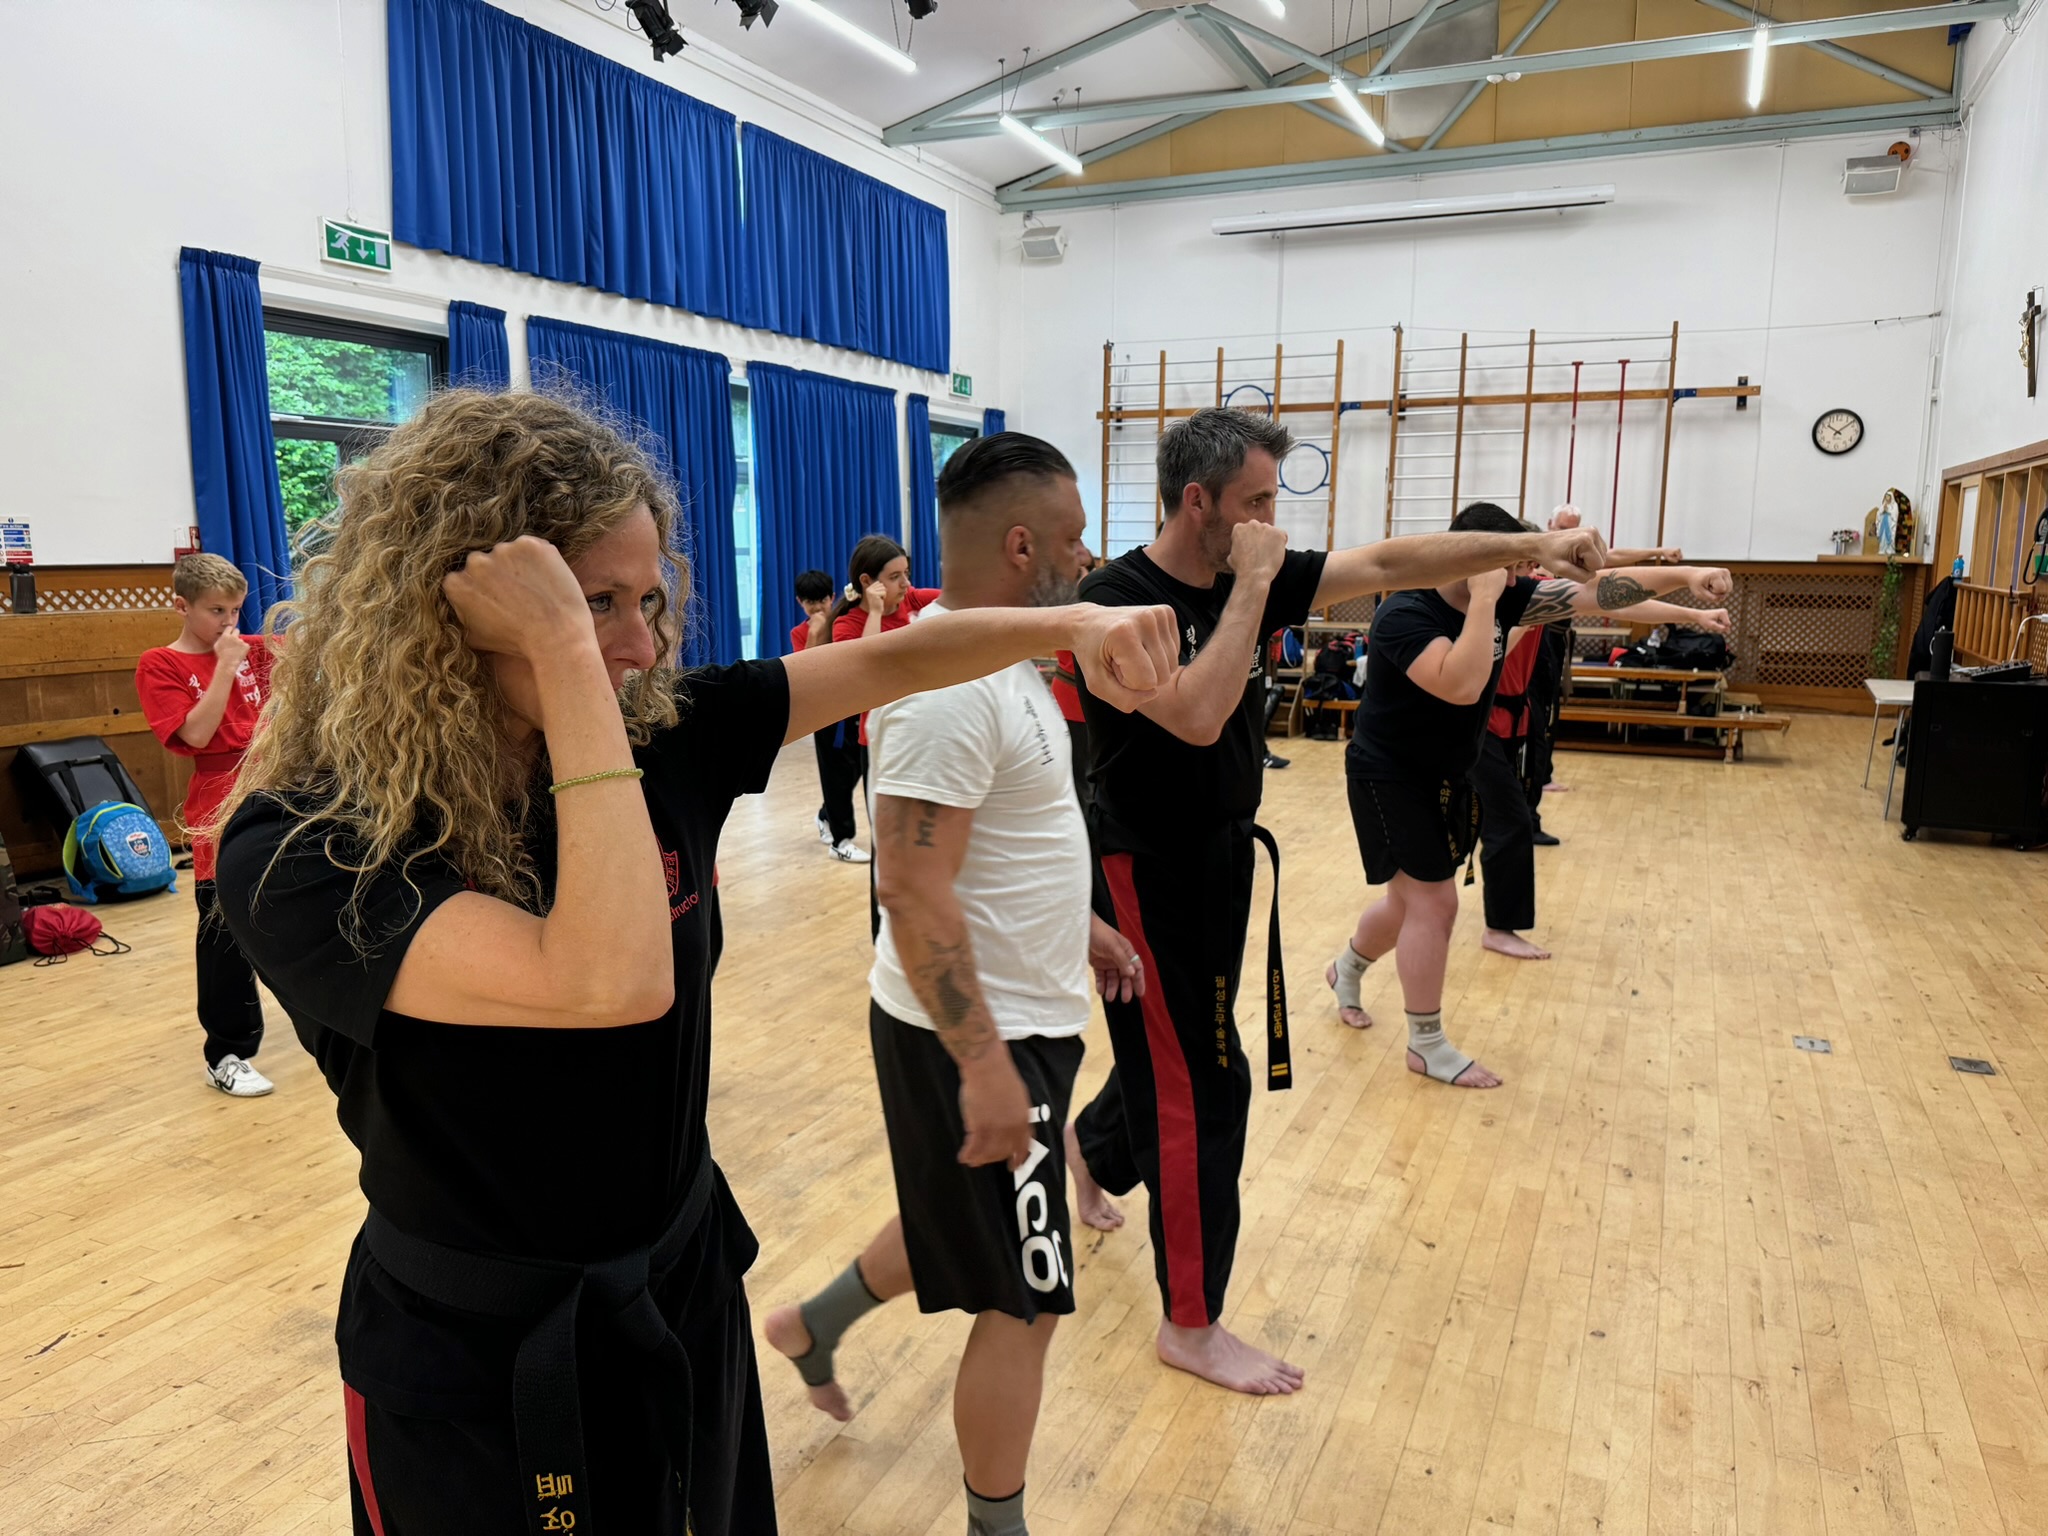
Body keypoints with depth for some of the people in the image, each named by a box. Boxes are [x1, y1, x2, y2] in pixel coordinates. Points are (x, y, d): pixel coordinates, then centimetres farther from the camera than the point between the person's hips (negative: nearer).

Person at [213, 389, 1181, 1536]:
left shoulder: (652, 739, -9)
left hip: (687, 1288, 5)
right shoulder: (300, 856, -26)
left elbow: (884, 665, -5)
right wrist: (563, 655, -37)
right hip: (477, 1367, -5)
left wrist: (1071, 625, -19)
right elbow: (611, 980, -41)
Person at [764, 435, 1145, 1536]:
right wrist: (984, 1064, -28)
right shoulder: (947, 688, -25)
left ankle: (817, 1324, 50)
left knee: (961, 1226, 29)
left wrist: (1080, 924, 20)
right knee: (1024, 1300, 5)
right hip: (977, 1035, -10)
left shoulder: (995, 658, 7)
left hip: (1021, 1012, 10)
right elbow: (912, 892, -28)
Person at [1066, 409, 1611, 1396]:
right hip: (1147, 871, -8)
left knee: (1173, 1050, 24)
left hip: (1220, 858, 8)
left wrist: (1529, 546, -6)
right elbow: (1198, 716, -34)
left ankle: (1092, 1149, 55)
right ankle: (1191, 1325, 15)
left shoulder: (1247, 578, 1)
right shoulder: (1118, 599, -21)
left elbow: (1390, 564, 1)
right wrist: (1251, 588, -26)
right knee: (1203, 1084, -2)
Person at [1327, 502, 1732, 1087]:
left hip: (1447, 775, 8)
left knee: (1411, 899, 18)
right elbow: (1461, 686, -39)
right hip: (1391, 774, -8)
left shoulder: (1502, 599, -3)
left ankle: (1345, 970, 44)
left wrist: (1683, 574, -14)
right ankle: (1428, 1047, 8)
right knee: (1433, 902, -6)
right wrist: (1484, 599, -34)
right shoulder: (1406, 615, -26)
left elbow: (1596, 591, -4)